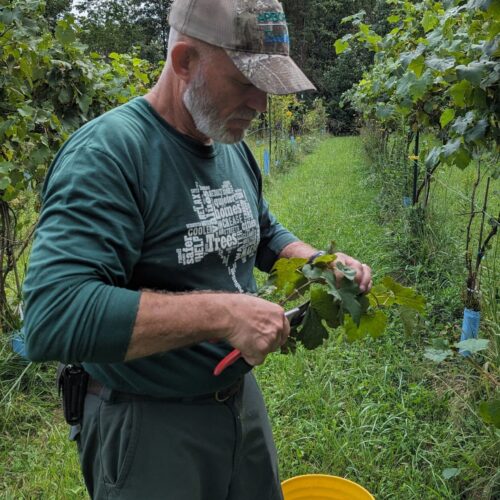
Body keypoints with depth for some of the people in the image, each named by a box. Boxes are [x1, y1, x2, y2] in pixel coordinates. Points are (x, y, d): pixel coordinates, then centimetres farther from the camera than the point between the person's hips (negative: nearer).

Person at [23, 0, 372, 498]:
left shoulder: (234, 149, 2)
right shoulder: (106, 153, -23)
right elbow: (52, 316, -33)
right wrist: (222, 314, -33)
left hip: (243, 398, 8)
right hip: (147, 427, -7)